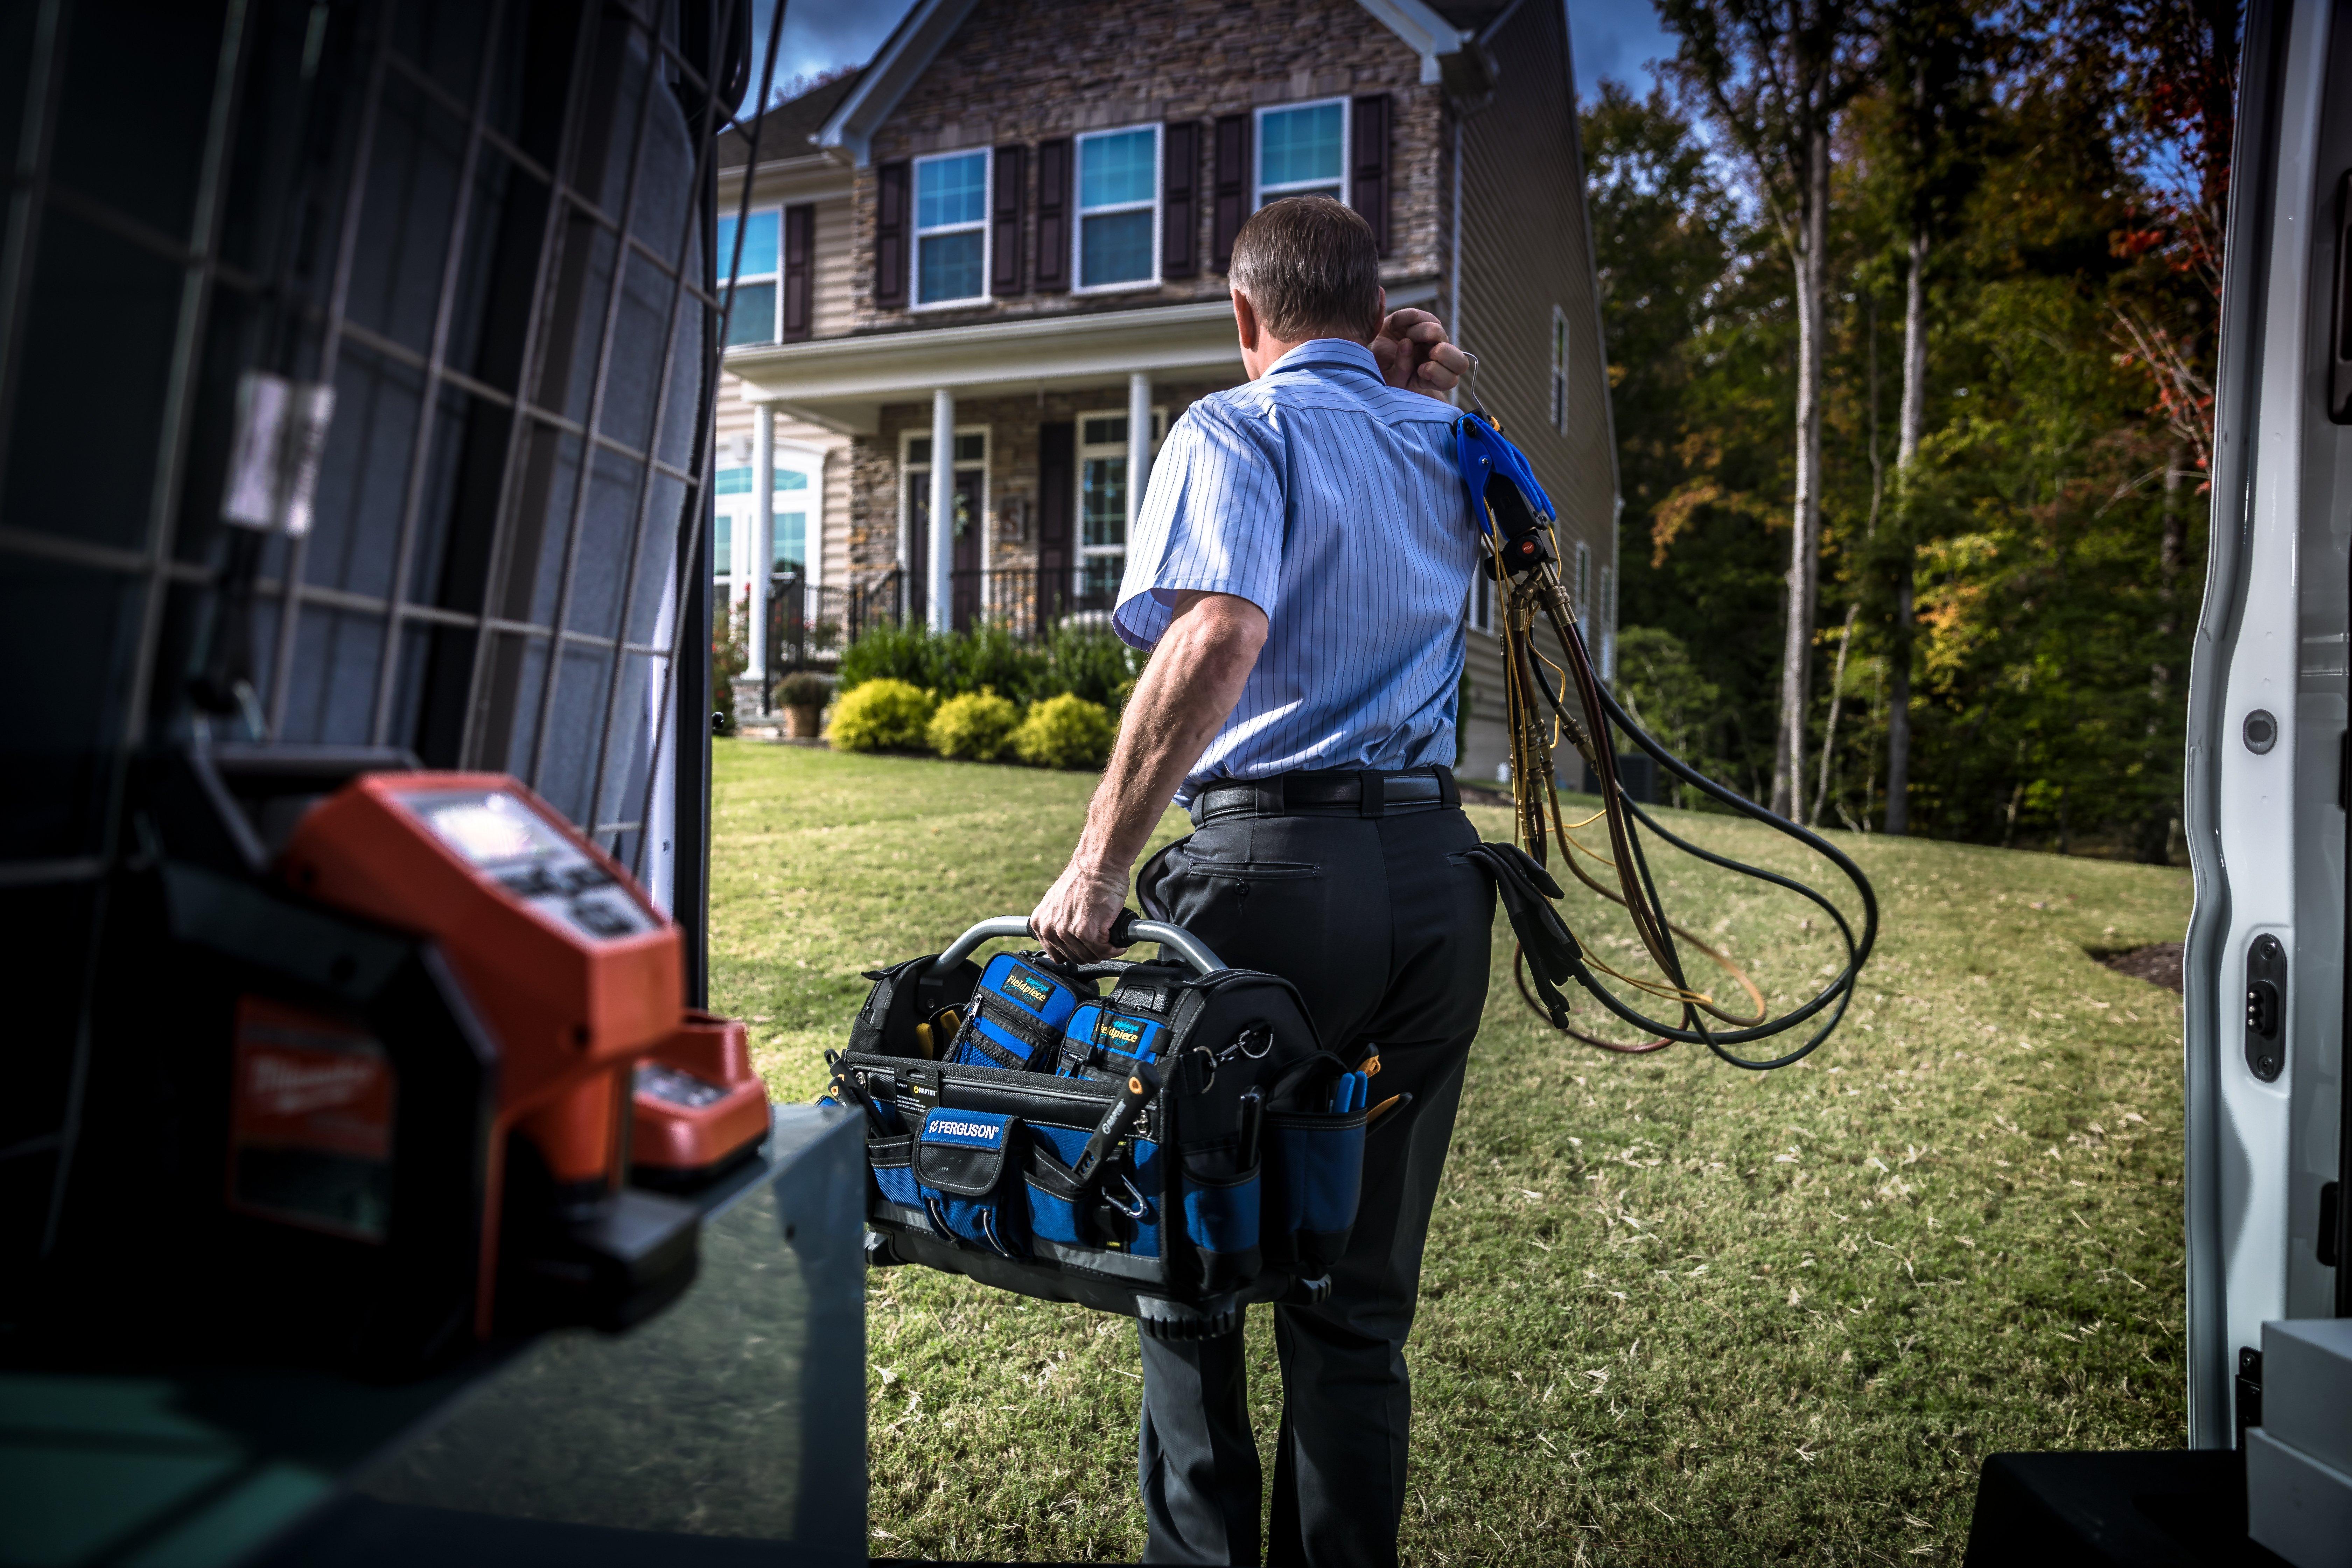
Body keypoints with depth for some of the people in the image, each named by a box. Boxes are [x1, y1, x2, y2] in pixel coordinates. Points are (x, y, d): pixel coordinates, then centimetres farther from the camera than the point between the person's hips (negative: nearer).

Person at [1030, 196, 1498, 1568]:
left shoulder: (1237, 429, -1)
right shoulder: (1447, 449, 17)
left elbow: (1217, 635, -19)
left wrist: (1100, 865, -19)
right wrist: (1431, 392, 26)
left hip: (1275, 863, -6)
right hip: (1436, 874, 6)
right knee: (1364, 1283, 14)